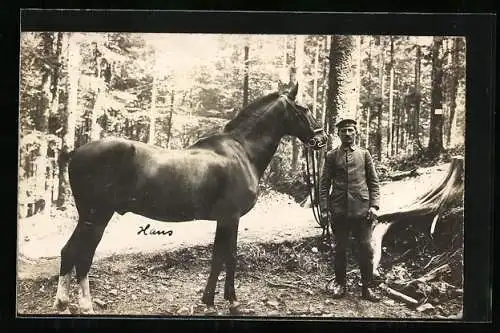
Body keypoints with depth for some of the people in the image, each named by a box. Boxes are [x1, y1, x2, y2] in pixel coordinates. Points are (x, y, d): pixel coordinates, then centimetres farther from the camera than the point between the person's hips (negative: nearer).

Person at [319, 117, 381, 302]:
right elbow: (324, 184, 5)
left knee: (365, 249, 1)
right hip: (339, 211, 0)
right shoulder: (331, 156, 6)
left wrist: (374, 205, -3)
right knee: (340, 249, 8)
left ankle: (367, 287, 10)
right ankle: (340, 284, 22)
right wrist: (324, 208, -3)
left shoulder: (364, 154, 8)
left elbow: (374, 182, 7)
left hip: (361, 209, 0)